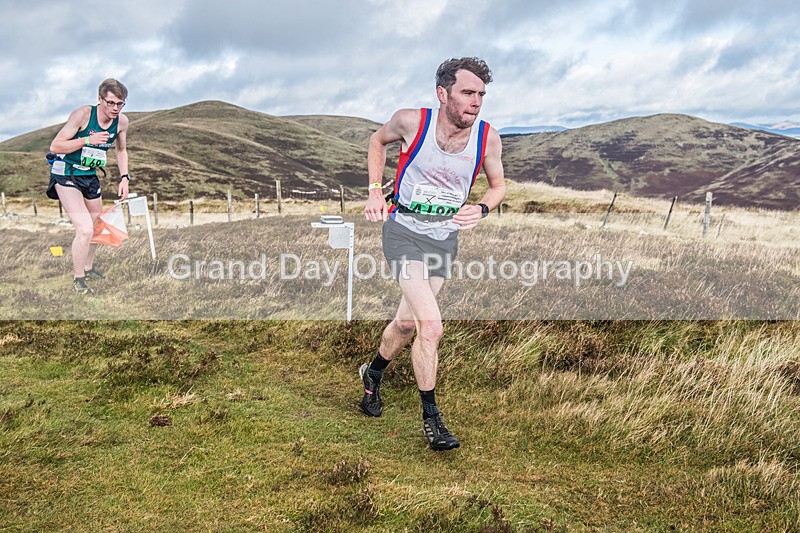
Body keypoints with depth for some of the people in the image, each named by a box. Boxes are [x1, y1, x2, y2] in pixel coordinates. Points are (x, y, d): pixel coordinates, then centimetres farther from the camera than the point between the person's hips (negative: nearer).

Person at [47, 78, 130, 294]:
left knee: (97, 227, 19)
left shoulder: (122, 121, -6)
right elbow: (55, 146, -21)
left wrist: (124, 177, 4)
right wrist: (87, 140, -31)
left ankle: (88, 268, 42)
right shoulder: (83, 114, -22)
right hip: (66, 175, -6)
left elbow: (121, 150, 14)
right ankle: (78, 279, 1)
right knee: (85, 229, -17)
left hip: (90, 176, 7)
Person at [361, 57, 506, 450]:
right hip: (403, 229, -4)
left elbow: (498, 185, 8)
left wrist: (481, 209, -13)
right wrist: (375, 191, 1)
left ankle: (373, 374, 46)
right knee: (431, 326, -18)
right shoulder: (411, 122, -14)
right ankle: (431, 419, -2)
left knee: (407, 322, 15)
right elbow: (379, 140, 8)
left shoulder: (488, 138, -9)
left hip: (445, 237, 4)